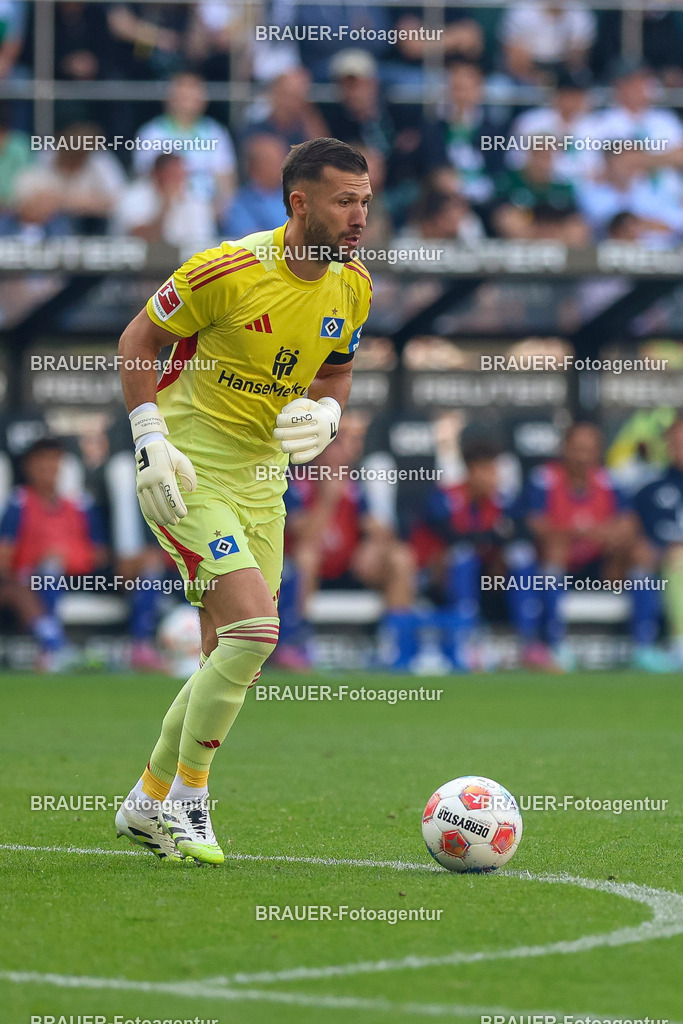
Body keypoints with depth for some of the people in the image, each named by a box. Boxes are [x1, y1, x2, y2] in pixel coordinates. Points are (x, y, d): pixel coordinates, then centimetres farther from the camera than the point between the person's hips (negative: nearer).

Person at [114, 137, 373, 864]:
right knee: (254, 628, -20)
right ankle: (186, 799, -4)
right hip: (188, 474, -7)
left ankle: (148, 802, 26)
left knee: (232, 661, 9)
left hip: (262, 478, 7)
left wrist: (324, 416, -8)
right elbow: (137, 341, -8)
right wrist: (151, 439, -16)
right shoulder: (228, 270, -19)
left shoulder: (352, 287, -1)